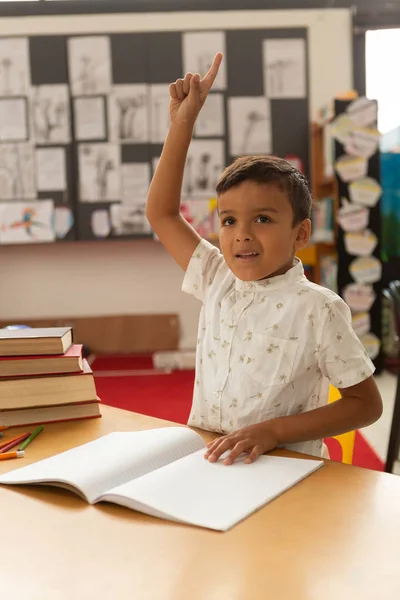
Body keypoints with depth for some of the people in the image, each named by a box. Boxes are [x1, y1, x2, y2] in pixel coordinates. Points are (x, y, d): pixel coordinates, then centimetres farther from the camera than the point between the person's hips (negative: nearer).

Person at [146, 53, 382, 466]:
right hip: (206, 461, 5)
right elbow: (161, 213, 11)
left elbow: (366, 403, -5)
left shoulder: (317, 309, -10)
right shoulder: (219, 282, 4)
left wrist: (274, 431, -17)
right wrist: (182, 123, 7)